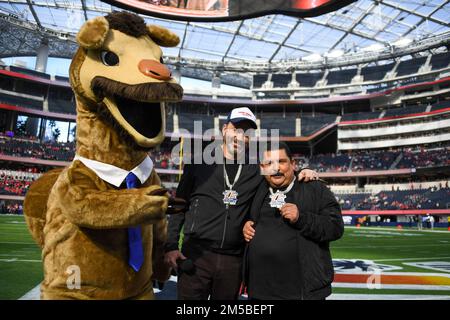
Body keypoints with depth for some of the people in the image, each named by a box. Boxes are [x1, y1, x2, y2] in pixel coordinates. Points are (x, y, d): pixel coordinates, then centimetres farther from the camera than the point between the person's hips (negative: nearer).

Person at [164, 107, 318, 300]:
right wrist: (170, 246, -3)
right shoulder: (200, 163, 1)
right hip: (196, 254, -2)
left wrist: (301, 175, -4)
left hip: (233, 261, 2)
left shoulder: (256, 170, 5)